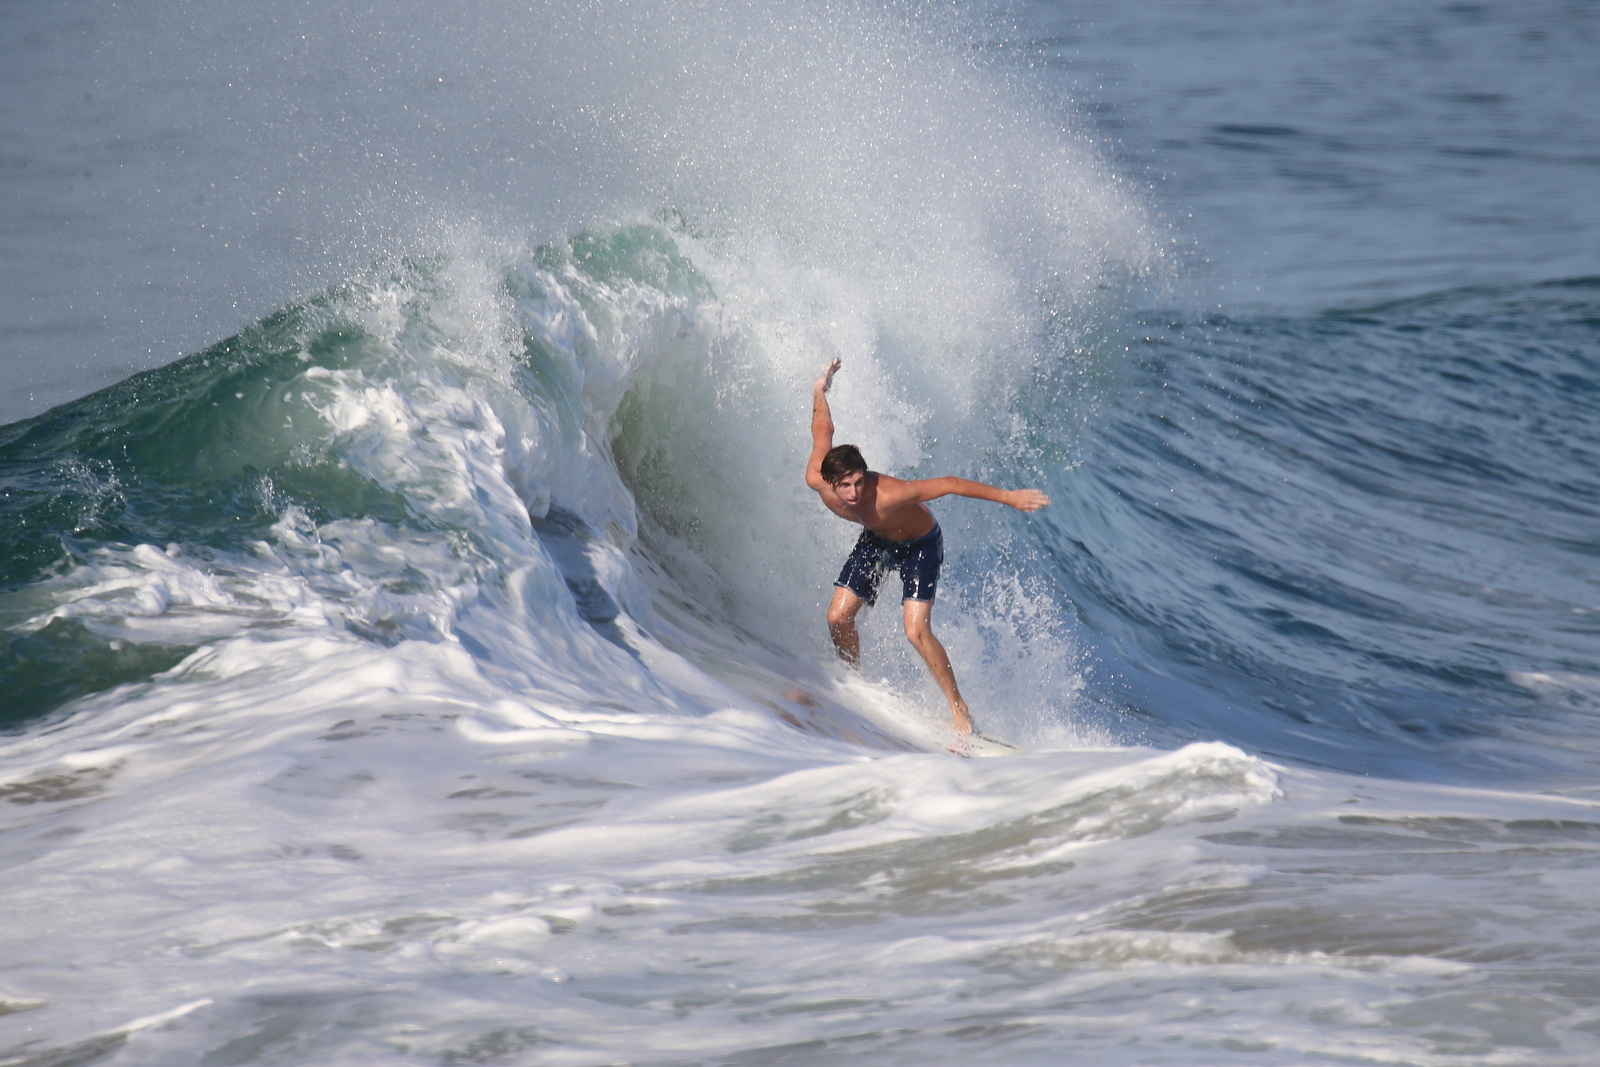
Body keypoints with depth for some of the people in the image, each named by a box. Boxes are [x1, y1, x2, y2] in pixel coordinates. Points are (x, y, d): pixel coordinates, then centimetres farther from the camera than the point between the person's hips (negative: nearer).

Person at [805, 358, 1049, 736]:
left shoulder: (887, 495, -43)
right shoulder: (817, 481, -28)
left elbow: (949, 485, -36)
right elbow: (823, 432, -9)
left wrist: (1008, 497, -33)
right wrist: (819, 391, 9)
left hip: (919, 545, -6)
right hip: (876, 540, 6)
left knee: (916, 630, -19)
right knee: (838, 616, -4)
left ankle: (959, 710, -9)